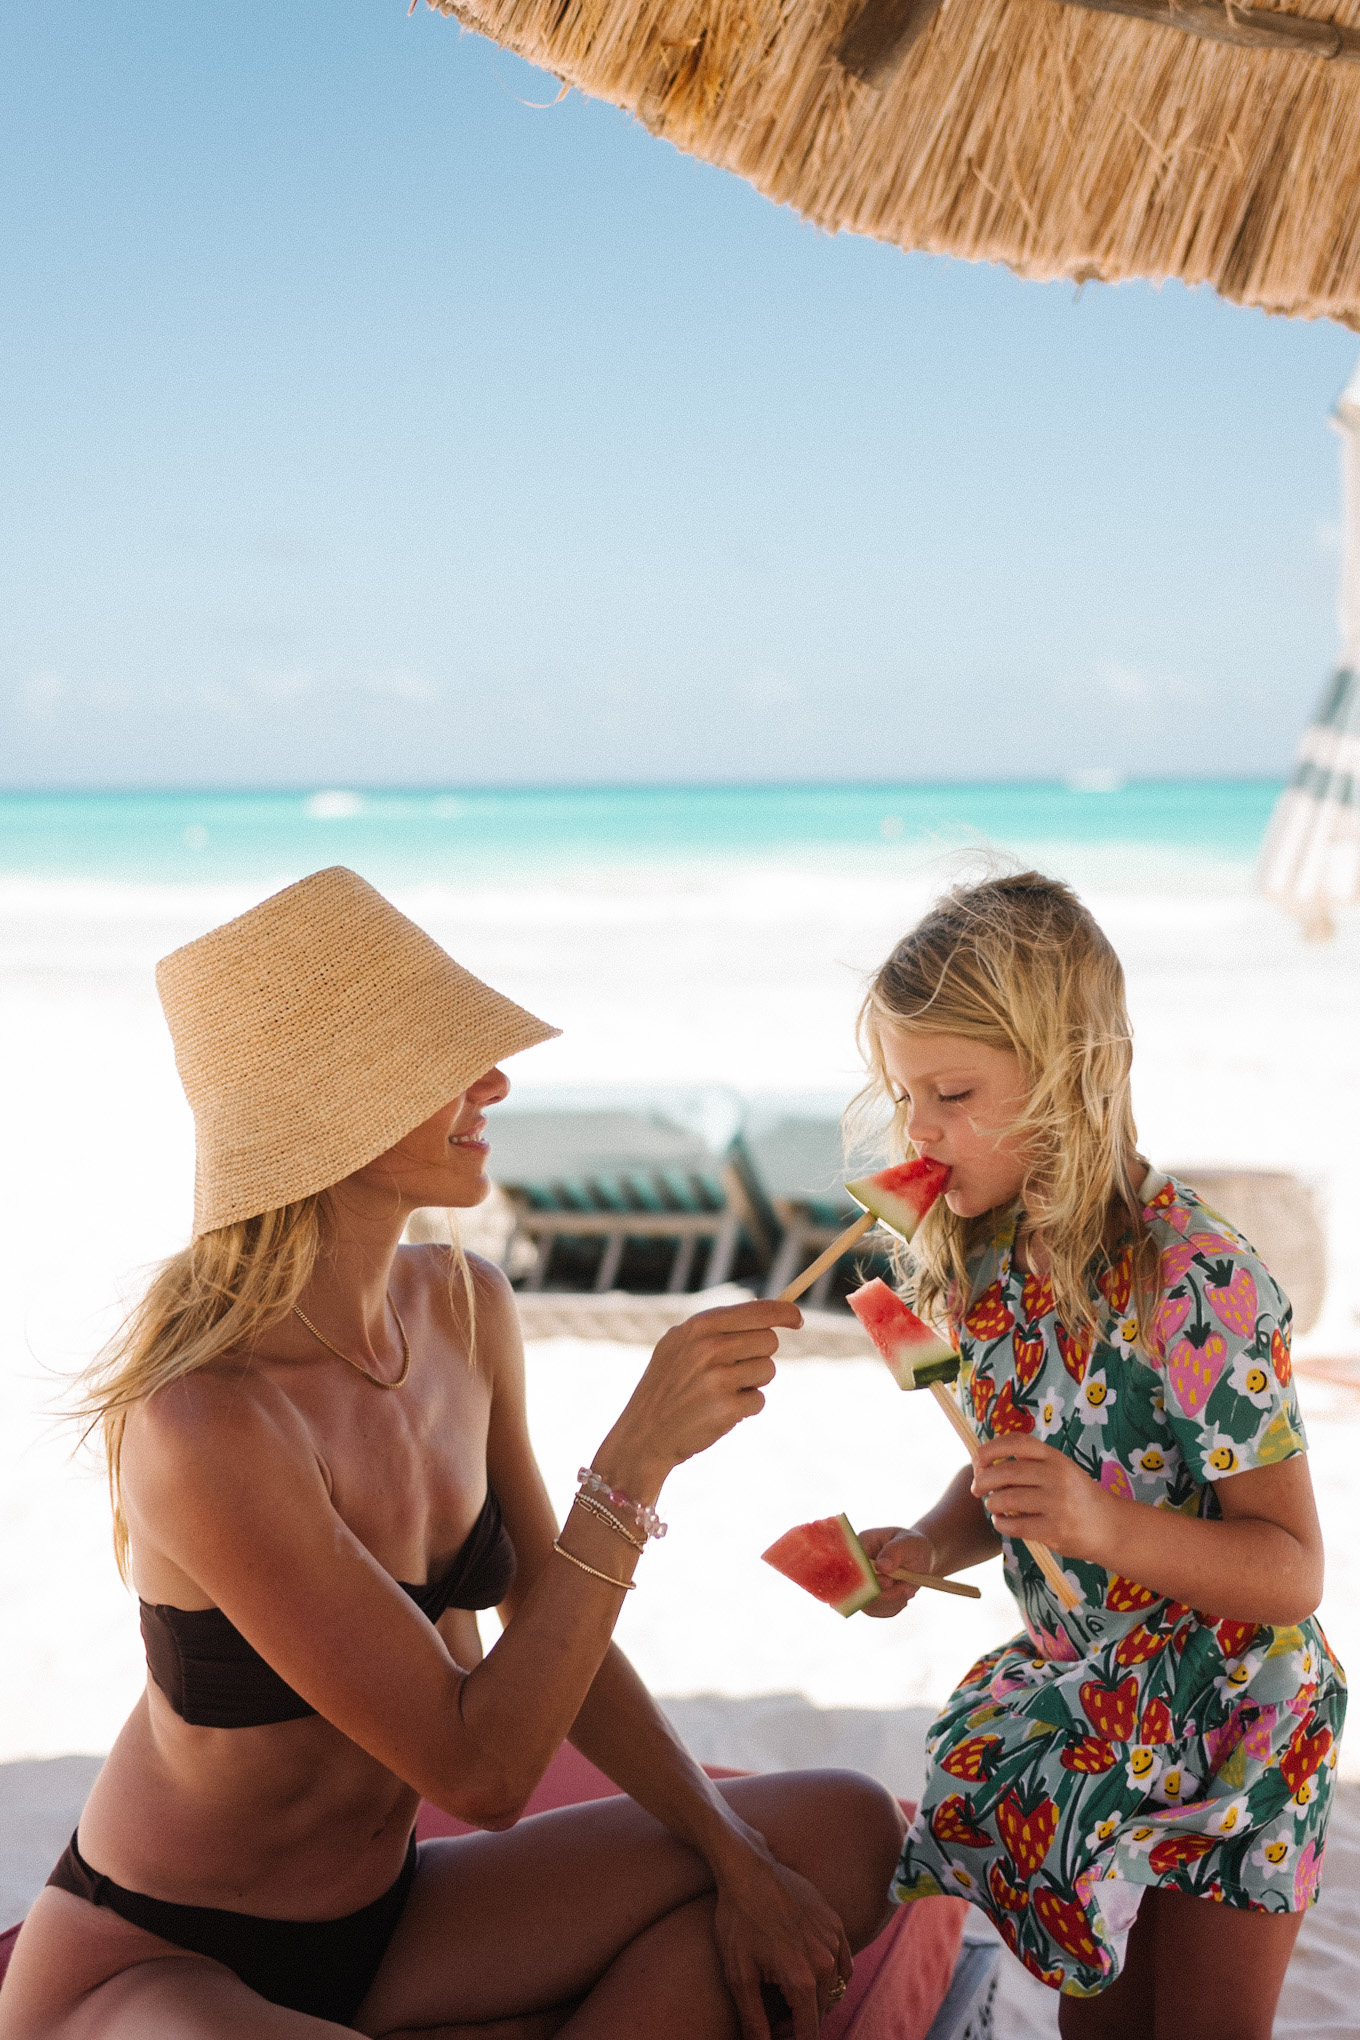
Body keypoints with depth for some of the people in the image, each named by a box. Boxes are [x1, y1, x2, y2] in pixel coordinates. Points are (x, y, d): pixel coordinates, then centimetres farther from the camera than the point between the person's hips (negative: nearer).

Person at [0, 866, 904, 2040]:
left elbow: (552, 1628, 6)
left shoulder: (465, 1308, -3)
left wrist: (733, 1859, -2)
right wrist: (636, 1457, -29)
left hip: (379, 1923, 8)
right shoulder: (207, 1422, -28)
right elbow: (480, 1773, -25)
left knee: (847, 1832, 2)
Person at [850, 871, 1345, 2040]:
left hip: (1229, 1721, -6)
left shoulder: (1198, 1283, -29)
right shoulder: (981, 1266, -7)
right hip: (1081, 1701, 6)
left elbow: (1291, 1570, -24)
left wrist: (1109, 1525, -39)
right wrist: (927, 1547, -11)